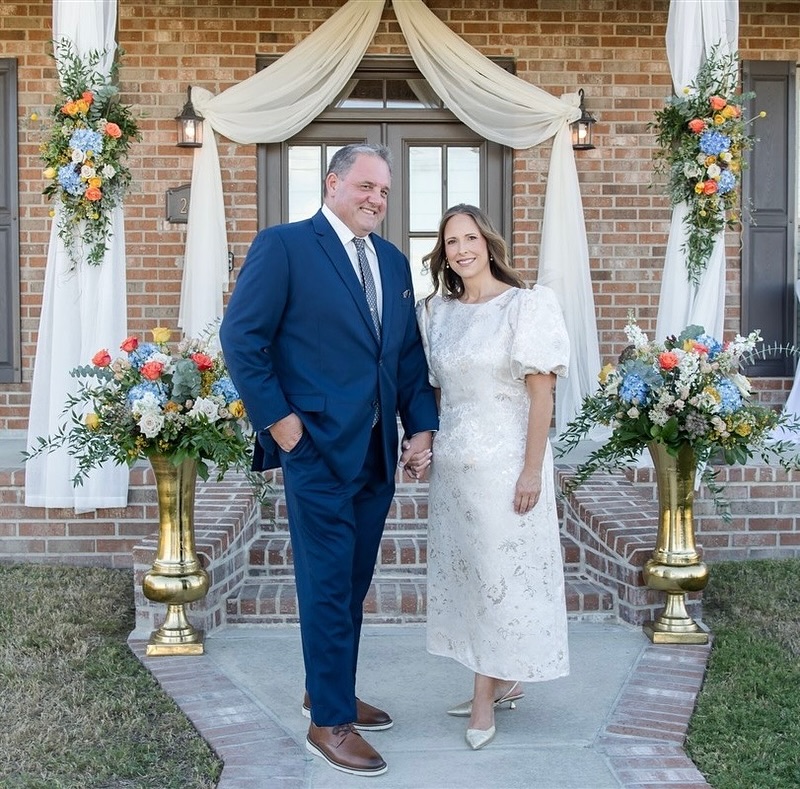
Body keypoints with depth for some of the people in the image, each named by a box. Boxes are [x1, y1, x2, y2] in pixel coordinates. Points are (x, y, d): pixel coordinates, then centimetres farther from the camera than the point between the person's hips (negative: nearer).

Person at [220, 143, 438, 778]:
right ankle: (330, 723, 12)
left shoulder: (394, 262, 14)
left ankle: (328, 690, 33)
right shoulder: (284, 246, -7)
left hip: (379, 451, 7)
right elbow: (241, 337, -10)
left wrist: (422, 425, 4)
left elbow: (410, 353, 15)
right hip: (318, 448, -7)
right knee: (328, 586, -1)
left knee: (354, 582, 16)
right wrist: (278, 420, -13)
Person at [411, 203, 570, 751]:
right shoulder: (437, 311, 9)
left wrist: (532, 469, -15)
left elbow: (541, 392, -11)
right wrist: (427, 446, 4)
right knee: (467, 571, 11)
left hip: (505, 463, -6)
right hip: (453, 461, 6)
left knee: (499, 572, 1)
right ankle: (503, 683, 25)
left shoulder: (527, 304, -8)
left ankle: (485, 695, 13)